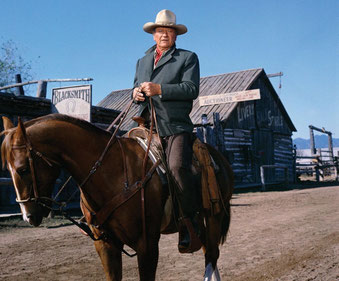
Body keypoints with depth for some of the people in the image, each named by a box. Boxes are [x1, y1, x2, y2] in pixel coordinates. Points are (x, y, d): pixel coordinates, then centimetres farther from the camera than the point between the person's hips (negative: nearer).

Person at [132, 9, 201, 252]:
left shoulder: (188, 58, 10)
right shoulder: (143, 61, 27)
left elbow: (191, 89, -4)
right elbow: (137, 88, 26)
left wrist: (159, 89, -15)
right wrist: (136, 93, 1)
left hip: (175, 126, -5)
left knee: (178, 166, -27)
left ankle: (190, 221, -13)